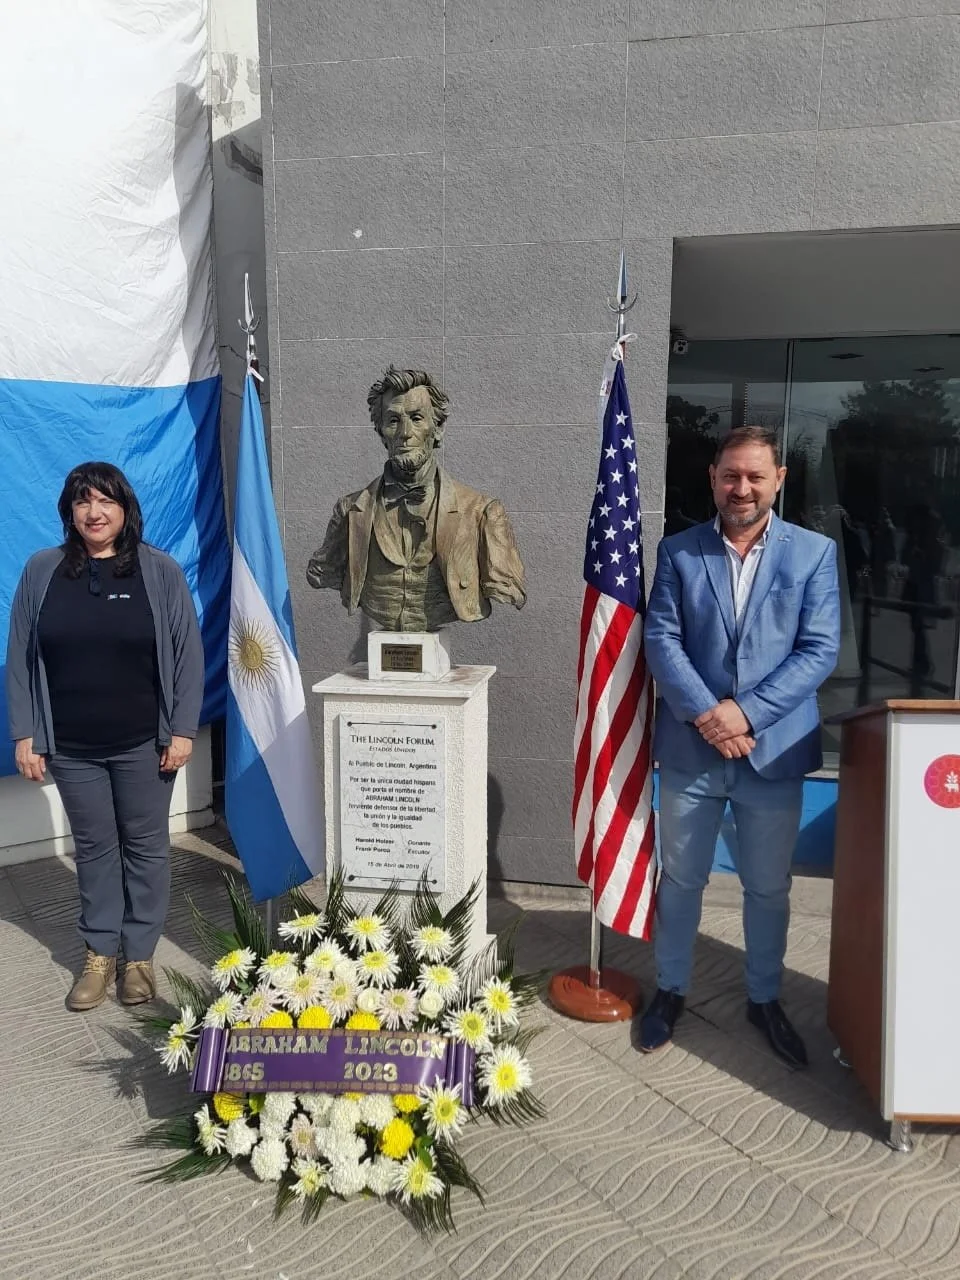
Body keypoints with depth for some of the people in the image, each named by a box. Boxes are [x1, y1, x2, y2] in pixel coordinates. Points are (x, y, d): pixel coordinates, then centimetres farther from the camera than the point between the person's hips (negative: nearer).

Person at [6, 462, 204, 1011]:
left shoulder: (161, 571, -4)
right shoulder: (42, 571, 1)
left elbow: (189, 654, -4)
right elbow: (20, 658, 3)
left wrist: (183, 731, -8)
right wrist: (25, 736, -1)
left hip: (144, 743, -1)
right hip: (70, 747, 2)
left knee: (146, 846, 9)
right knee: (94, 848, 13)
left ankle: (139, 955, 25)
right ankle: (100, 954, 28)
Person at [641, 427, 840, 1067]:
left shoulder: (814, 552, 0)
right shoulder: (678, 551, 2)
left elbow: (820, 650, -6)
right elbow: (661, 639, -4)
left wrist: (746, 713, -16)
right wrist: (707, 714, -17)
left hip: (774, 749, 0)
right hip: (691, 747, 0)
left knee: (769, 887, 14)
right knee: (680, 879, 13)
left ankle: (765, 999, 35)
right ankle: (671, 991, 33)